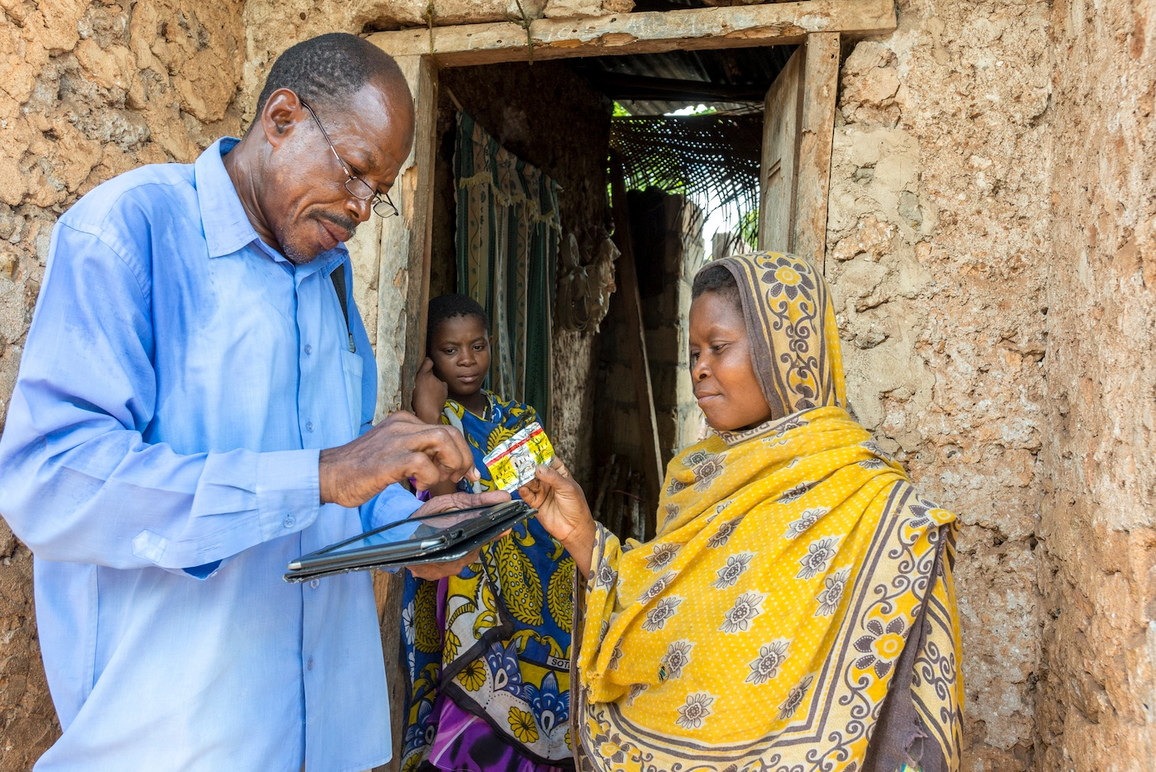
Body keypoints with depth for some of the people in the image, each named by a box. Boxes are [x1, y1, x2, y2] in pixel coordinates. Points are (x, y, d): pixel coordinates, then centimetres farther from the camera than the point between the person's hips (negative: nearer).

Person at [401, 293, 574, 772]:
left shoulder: (517, 418, 10)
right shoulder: (431, 421, -4)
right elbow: (441, 508, -21)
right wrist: (430, 417, -21)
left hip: (526, 594, 4)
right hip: (463, 591, -4)